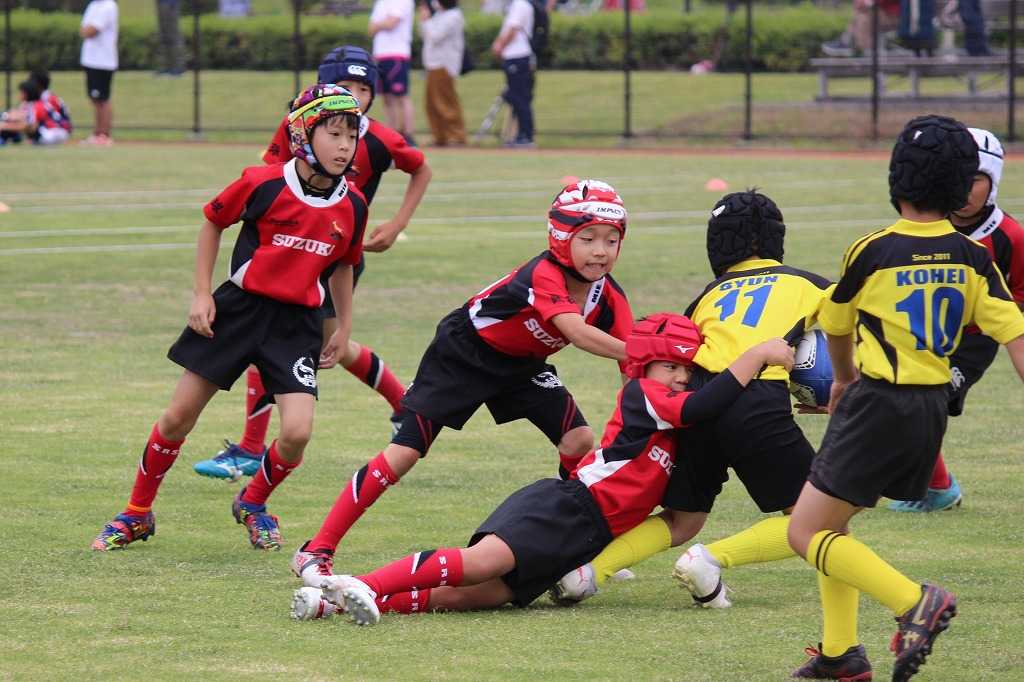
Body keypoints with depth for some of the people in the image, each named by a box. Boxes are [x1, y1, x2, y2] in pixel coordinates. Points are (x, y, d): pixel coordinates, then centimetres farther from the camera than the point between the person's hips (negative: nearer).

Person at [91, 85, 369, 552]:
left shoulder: (352, 207, -4)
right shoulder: (263, 184, -13)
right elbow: (213, 223, 3)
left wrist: (344, 328, 16)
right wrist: (201, 294, -1)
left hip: (297, 324, 2)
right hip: (239, 307, -2)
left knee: (297, 432, -14)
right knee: (178, 418, 3)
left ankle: (253, 505, 18)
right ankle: (137, 515, 23)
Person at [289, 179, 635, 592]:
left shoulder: (608, 296, -13)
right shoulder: (543, 275, -34)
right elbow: (577, 333, -49)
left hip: (521, 366, 7)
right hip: (462, 353, -7)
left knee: (580, 441, -9)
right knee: (404, 452, -13)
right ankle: (316, 552, -10)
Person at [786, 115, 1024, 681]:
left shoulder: (871, 252, -10)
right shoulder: (972, 259, 1)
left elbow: (836, 326, 9)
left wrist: (844, 377, 30)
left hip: (877, 406, -7)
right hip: (934, 408, 7)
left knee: (805, 535, -2)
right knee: (830, 522, 21)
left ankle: (913, 600, -17)